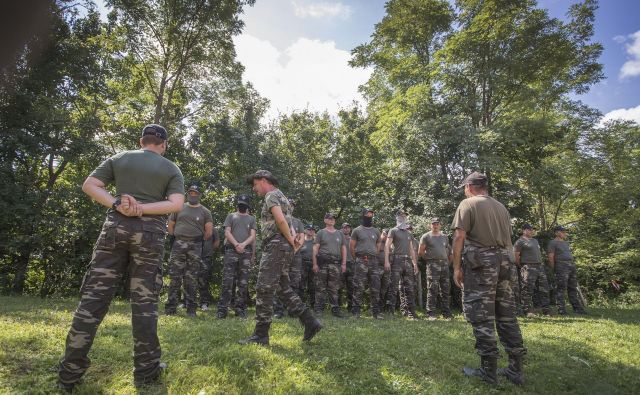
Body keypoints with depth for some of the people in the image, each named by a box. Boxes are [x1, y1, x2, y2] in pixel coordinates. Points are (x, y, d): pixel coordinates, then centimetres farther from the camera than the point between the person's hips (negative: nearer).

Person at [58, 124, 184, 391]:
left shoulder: (119, 158, 15)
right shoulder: (171, 169, 8)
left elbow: (89, 185, 5)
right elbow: (176, 204, -7)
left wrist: (117, 205, -6)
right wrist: (142, 209, -8)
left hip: (116, 227, 2)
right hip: (150, 233, -2)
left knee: (94, 297, 6)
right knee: (144, 301, 3)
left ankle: (70, 372, 11)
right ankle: (146, 370, 12)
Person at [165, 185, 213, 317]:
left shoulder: (205, 211, 7)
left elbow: (209, 231, 7)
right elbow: (170, 225, 15)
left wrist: (199, 241, 7)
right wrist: (175, 238, 9)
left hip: (195, 247, -1)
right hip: (178, 245, 1)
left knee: (192, 279, 3)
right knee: (175, 277, 0)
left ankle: (191, 308, 8)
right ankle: (170, 308, 6)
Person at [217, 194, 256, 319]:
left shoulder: (251, 219, 18)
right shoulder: (231, 216, 15)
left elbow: (253, 236, 7)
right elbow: (227, 233, 4)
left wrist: (243, 244, -12)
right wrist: (236, 244, -12)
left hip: (246, 252, 2)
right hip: (231, 250, -1)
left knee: (243, 282, 2)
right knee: (227, 281, -9)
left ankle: (240, 309, 7)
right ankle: (222, 309, -6)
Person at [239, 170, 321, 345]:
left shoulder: (271, 196, -7)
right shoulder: (281, 196, 24)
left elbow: (281, 221, -22)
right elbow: (287, 223, 22)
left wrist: (290, 240, -9)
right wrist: (294, 238, 4)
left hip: (276, 246, -10)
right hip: (284, 247, 10)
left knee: (264, 289, -6)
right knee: (283, 288, 12)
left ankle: (260, 335, 0)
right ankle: (310, 322, 12)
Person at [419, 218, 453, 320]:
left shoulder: (445, 237, 16)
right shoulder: (426, 237, 1)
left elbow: (449, 251, 21)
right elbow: (420, 252, 1)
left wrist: (448, 262, 11)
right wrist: (429, 257, 3)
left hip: (444, 264, 5)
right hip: (433, 265, -5)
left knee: (445, 290, 8)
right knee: (432, 290, -6)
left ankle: (447, 313, 16)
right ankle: (431, 314, -1)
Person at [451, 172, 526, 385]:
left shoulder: (468, 204, -3)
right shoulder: (501, 207, 17)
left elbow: (459, 236, -12)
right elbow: (508, 238, 19)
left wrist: (457, 266, -8)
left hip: (480, 263, -7)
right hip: (504, 262, 7)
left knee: (481, 316, -1)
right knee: (507, 315, 12)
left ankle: (488, 370, 5)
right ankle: (516, 369, 18)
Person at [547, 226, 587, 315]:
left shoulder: (566, 243, 22)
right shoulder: (553, 243, -5)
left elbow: (570, 255, 25)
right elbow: (550, 258, -9)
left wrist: (573, 266, 16)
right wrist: (554, 269, -10)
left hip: (572, 265, 8)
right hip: (561, 267, -8)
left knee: (573, 289, 12)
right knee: (561, 289, -7)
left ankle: (577, 308, 18)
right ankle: (561, 310, -4)